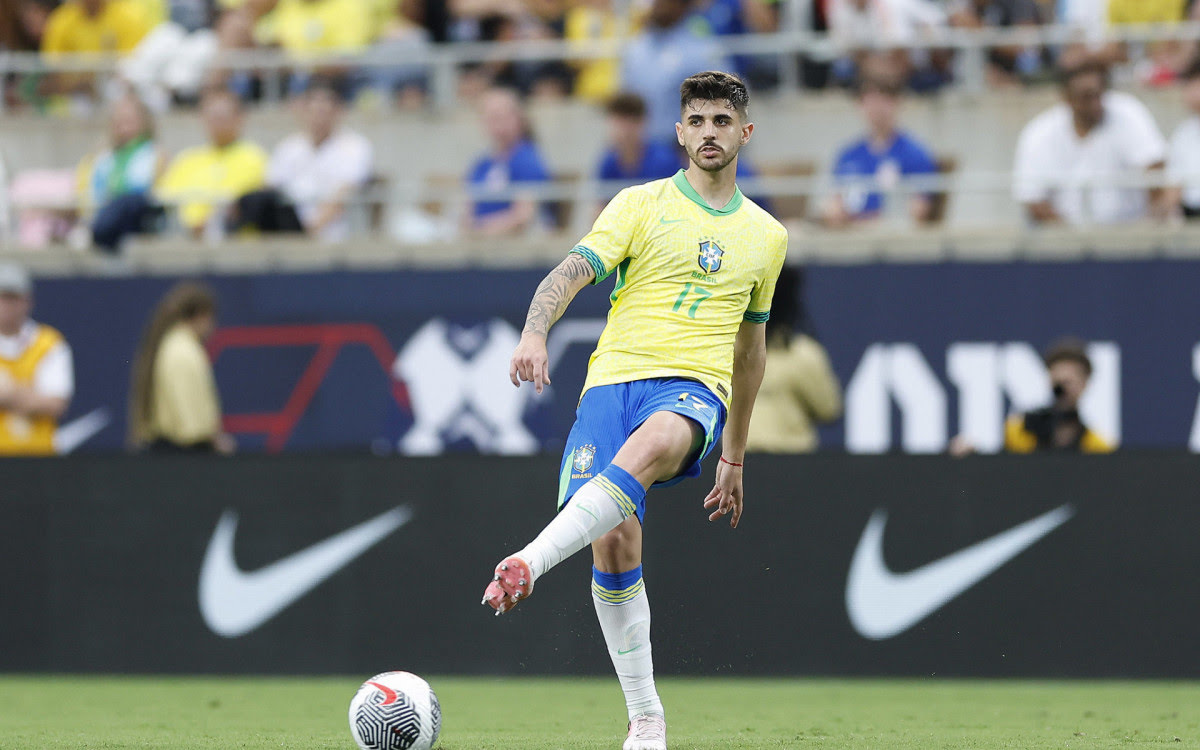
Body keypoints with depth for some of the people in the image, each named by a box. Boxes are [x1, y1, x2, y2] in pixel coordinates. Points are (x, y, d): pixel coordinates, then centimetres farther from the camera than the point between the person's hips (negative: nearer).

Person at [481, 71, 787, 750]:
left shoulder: (766, 236, 20)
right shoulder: (641, 206, 10)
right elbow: (573, 272, -4)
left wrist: (735, 457, 32)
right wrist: (535, 333, -26)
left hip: (694, 390, 0)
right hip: (615, 378, 0)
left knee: (646, 448, -38)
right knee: (614, 540, -18)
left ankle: (530, 564, -51)